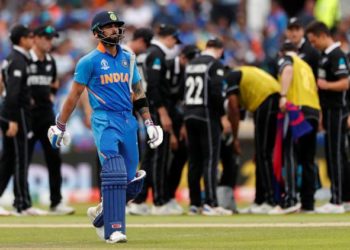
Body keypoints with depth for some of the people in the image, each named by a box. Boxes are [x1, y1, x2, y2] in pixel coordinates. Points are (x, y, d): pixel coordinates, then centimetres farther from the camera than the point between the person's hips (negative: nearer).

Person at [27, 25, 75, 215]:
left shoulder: (51, 62, 11)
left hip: (47, 116, 7)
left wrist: (51, 95, 12)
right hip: (28, 116, -7)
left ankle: (56, 202, 7)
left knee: (54, 158, 4)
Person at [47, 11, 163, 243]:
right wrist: (60, 126, 2)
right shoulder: (89, 61, -2)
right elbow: (74, 95, 1)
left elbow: (137, 92, 19)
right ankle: (114, 229, -19)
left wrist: (149, 122, 14)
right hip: (105, 120, -6)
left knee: (131, 181, 5)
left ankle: (101, 213, 29)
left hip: (128, 121, 6)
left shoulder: (128, 58, 14)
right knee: (114, 173, -20)